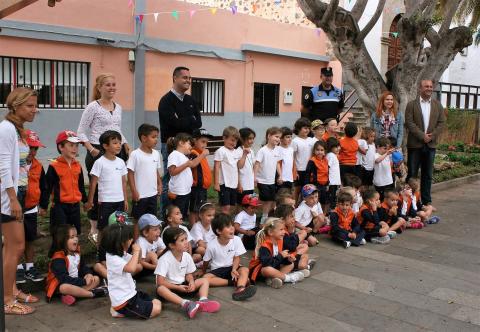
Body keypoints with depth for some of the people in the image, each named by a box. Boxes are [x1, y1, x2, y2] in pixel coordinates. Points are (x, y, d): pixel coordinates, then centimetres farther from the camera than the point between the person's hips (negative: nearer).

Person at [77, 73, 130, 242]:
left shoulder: (118, 107, 13)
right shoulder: (93, 107, -5)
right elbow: (81, 132, -5)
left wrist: (126, 147, 10)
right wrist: (91, 149, -16)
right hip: (98, 152, -6)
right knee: (97, 189, -1)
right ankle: (94, 229, 12)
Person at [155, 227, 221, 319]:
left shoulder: (187, 256, -3)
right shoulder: (165, 259, -20)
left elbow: (189, 274, 8)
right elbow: (160, 282, -21)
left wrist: (191, 282, -15)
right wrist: (178, 287, -23)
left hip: (183, 285, 6)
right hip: (170, 287, -6)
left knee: (205, 280, -6)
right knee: (161, 289, -39)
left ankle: (203, 301, -34)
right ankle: (185, 304, -56)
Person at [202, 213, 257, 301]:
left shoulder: (236, 240, -12)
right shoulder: (212, 245, -15)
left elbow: (236, 258, -6)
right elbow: (206, 261, 1)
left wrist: (234, 269, -22)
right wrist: (203, 272, 12)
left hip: (231, 268, 1)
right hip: (217, 270, -1)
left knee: (245, 270, -29)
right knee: (205, 278, -31)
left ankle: (240, 289, -56)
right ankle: (234, 282, -28)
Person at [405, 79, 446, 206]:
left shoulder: (437, 105, 9)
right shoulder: (412, 105, -1)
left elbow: (441, 122, 5)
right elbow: (409, 123, -9)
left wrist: (432, 136, -10)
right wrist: (422, 136, -16)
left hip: (431, 144, 3)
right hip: (415, 144, -3)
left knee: (428, 174, 9)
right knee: (412, 173, 2)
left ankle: (426, 200, 17)